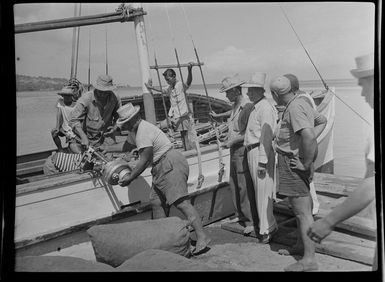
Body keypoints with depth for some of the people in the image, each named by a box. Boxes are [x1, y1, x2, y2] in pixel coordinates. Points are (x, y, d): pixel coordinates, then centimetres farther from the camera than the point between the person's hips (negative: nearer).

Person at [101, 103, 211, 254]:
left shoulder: (144, 133, -17)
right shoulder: (135, 130, 17)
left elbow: (144, 161, -16)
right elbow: (128, 145, 38)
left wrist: (130, 177, -5)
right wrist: (108, 148, 46)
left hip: (171, 165, -11)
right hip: (162, 168, 11)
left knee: (181, 202, -19)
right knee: (156, 202, 11)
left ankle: (202, 237, -22)